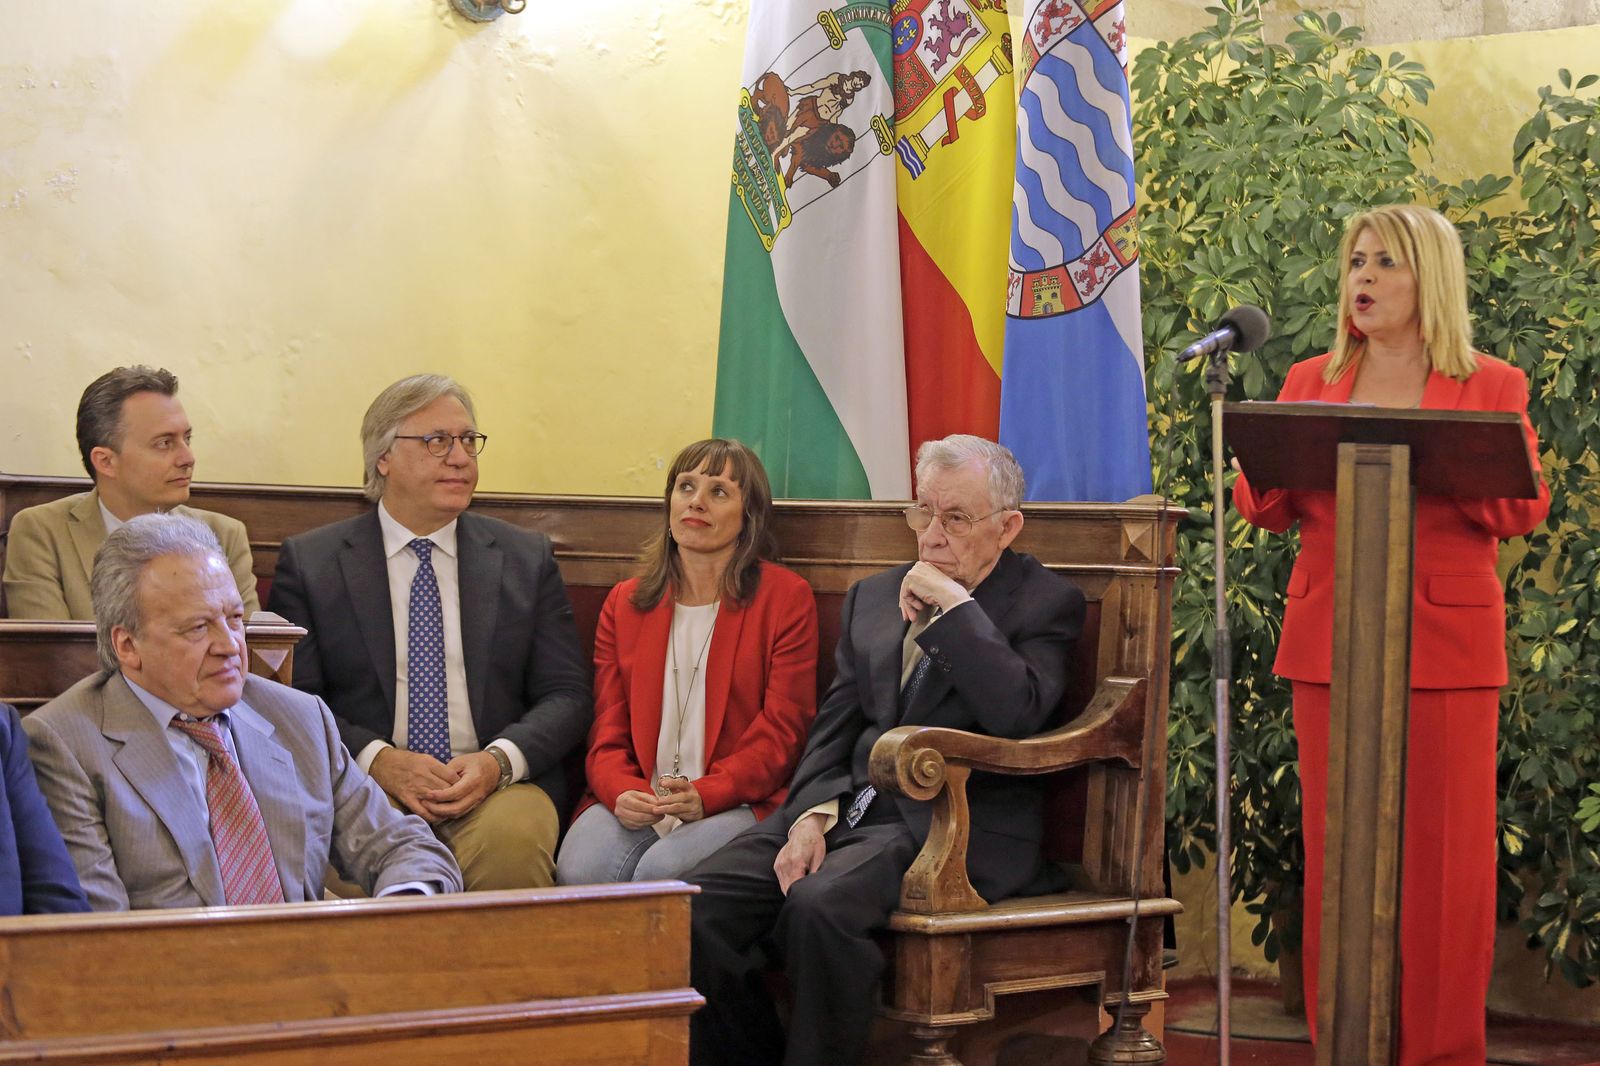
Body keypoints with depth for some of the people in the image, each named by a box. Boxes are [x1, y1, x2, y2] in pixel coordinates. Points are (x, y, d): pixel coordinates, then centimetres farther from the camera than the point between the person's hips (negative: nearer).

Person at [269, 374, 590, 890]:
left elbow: (566, 694, 9)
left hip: (496, 786, 2)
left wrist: (499, 760, -11)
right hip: (363, 785, -2)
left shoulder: (527, 558, 14)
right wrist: (378, 760, -14)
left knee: (513, 837, -33)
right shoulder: (310, 561, 9)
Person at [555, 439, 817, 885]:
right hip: (634, 802, 3)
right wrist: (622, 793, -12)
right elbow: (606, 733, 12)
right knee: (579, 869, -29)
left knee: (663, 871, -33)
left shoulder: (786, 597, 5)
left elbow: (782, 731, -2)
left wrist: (704, 795, -18)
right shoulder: (625, 602, 17)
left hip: (738, 801, -3)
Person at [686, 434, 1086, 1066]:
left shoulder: (1046, 603, 3)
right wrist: (812, 816, -3)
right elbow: (833, 728, 16)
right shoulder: (872, 597, 21)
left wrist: (954, 605, -12)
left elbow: (1018, 713, -17)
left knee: (819, 905, -34)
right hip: (847, 807, 6)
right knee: (698, 906, -17)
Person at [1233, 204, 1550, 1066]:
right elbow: (1259, 505, 8)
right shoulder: (1311, 382, 13)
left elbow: (1524, 509, -4)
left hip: (1445, 640, -2)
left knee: (1446, 852, -3)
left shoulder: (1492, 386, 6)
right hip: (1330, 637, 2)